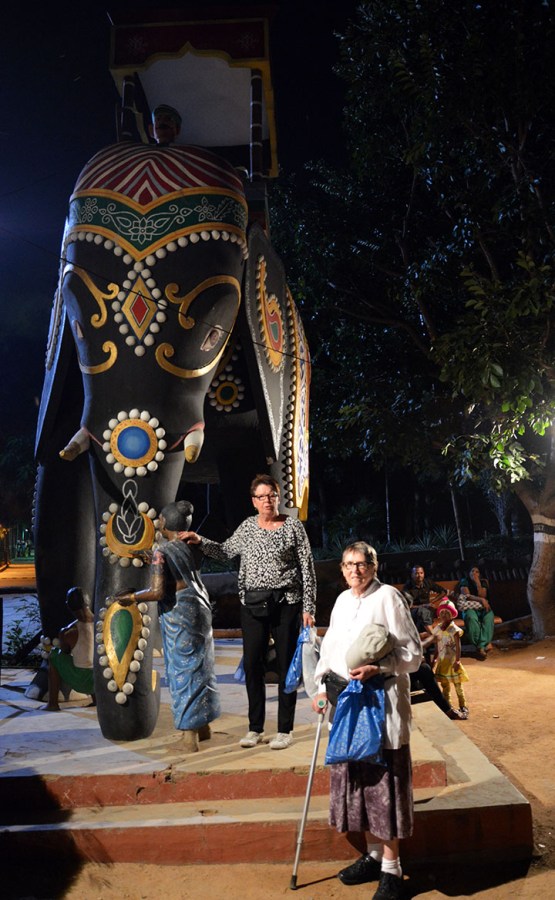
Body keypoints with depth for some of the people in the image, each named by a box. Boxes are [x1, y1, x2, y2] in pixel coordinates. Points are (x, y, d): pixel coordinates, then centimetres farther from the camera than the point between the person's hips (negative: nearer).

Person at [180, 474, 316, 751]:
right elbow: (225, 552, 21)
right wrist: (200, 541, 5)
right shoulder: (247, 526, 9)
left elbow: (308, 569, -2)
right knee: (252, 664, 6)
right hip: (252, 604, 4)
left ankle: (285, 730, 16)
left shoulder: (293, 526, -2)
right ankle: (255, 727, 22)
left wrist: (308, 607, -6)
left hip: (286, 603, -3)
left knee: (286, 665, 3)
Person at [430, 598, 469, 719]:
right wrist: (434, 659, 9)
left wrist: (457, 661, -19)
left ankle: (463, 707, 14)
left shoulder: (454, 629, -13)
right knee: (444, 684, 13)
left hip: (452, 660, -5)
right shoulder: (437, 628, 3)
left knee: (457, 684, 2)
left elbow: (458, 646, -14)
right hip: (442, 661, 5)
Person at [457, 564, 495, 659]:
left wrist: (478, 583, -12)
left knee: (489, 616, -34)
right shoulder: (464, 582, 4)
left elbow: (482, 596, -4)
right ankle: (486, 644, -37)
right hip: (469, 607, -3)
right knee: (471, 617, -40)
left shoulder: (483, 582, 12)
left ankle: (481, 646, -40)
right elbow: (467, 595, -10)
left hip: (482, 607, 3)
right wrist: (482, 599, -21)